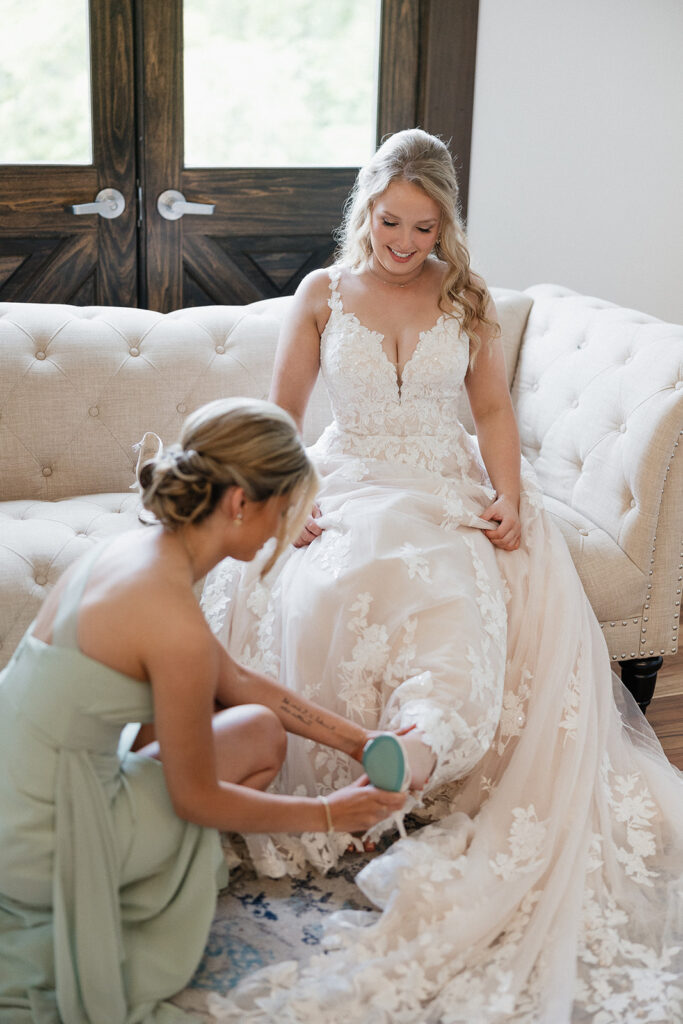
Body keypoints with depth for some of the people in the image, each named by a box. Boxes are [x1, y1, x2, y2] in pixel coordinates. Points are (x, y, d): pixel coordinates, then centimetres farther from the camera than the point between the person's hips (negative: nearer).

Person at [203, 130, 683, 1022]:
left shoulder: (466, 298, 9)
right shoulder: (323, 294, 6)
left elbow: (493, 410, 8)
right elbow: (281, 415, 6)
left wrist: (507, 498, -10)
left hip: (452, 487, 1)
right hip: (353, 481, -1)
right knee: (328, 594, -33)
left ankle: (424, 758, -19)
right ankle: (332, 790, -22)